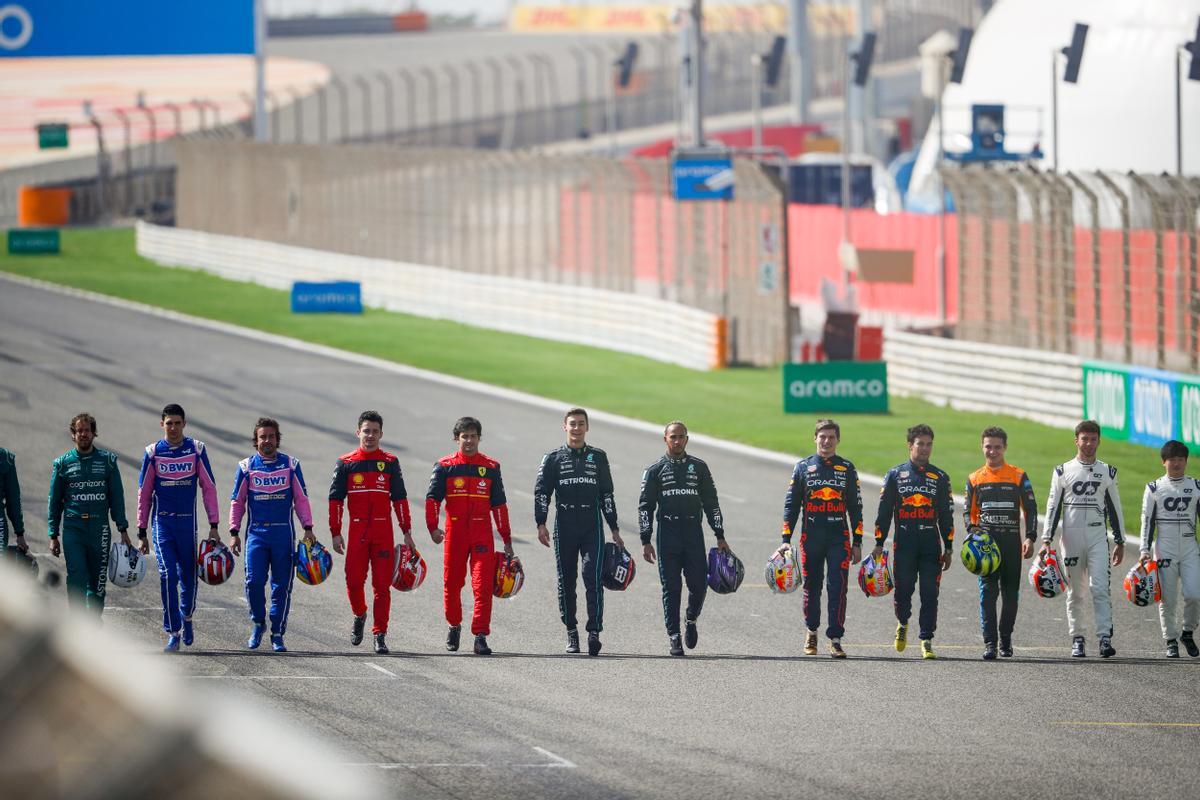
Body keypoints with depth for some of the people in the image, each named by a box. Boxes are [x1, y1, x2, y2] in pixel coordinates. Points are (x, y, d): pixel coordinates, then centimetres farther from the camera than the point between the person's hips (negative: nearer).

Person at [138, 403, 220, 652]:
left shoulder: (196, 450, 0)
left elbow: (208, 488, 3)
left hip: (187, 522, 1)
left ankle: (187, 617, 38)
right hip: (162, 522, -1)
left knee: (188, 574, 11)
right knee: (168, 575, -11)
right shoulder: (153, 453, 1)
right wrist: (142, 532, 6)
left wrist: (213, 525, -1)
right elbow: (144, 493, 7)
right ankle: (173, 633, -8)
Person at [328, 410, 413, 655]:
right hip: (357, 531, 0)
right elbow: (335, 499, 5)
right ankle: (359, 615, 27)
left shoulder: (390, 463, 7)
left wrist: (407, 533, 4)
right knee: (354, 580, -3)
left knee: (382, 585, -3)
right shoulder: (345, 463, 5)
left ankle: (380, 635, 1)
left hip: (383, 532, 0)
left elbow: (400, 499, 8)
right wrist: (335, 533, -1)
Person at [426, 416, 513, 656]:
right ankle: (454, 626, 32)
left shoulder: (491, 467, 8)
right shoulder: (445, 466, 4)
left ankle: (480, 636, -11)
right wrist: (433, 527, -17)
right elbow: (432, 498, -1)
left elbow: (499, 504, 11)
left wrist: (507, 540, 10)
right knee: (452, 583, 9)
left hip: (482, 534, 0)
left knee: (483, 586, -10)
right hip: (454, 533, 0)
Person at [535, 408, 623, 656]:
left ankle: (594, 632, -17)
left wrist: (614, 529, 12)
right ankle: (571, 631, 15)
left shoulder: (598, 457, 12)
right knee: (566, 581, 4)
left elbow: (606, 495, 15)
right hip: (564, 526, 0)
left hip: (592, 526, 0)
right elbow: (541, 492, 4)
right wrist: (541, 524, -9)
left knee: (593, 578, -13)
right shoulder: (554, 458, 8)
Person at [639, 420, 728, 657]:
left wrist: (720, 537, 8)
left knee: (699, 584, -5)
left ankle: (691, 619, 23)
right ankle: (674, 637, 2)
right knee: (671, 588, -3)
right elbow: (645, 506, 6)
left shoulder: (699, 467, 11)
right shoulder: (655, 470, 7)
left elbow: (711, 503, 13)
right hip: (667, 536, -1)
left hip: (694, 534, 1)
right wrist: (646, 541, -1)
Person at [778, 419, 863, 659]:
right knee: (811, 587, 8)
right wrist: (786, 539, -1)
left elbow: (855, 508, 10)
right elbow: (791, 504, 7)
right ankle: (812, 631, 29)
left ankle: (835, 639, -5)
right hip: (811, 537, 0)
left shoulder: (847, 469, 8)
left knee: (838, 589, -8)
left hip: (839, 538, 0)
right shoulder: (803, 467, 6)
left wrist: (857, 543, 5)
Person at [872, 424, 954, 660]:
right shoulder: (895, 475, 7)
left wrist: (948, 549, 9)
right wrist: (879, 544, 2)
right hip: (904, 545, -1)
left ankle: (926, 640, 1)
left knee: (930, 595, -4)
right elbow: (884, 512, 7)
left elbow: (947, 516, 13)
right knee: (903, 591, -2)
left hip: (931, 547, 1)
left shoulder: (940, 478, 11)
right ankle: (903, 623, 28)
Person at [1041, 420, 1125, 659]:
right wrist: (1046, 540, -3)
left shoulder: (1107, 473, 10)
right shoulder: (1063, 471, 5)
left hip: (1098, 537, 0)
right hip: (1071, 538, 0)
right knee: (1074, 592, 5)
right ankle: (1077, 639, 14)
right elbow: (1053, 507, 5)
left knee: (1100, 588, -13)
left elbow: (1115, 509, 14)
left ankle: (1105, 638, -19)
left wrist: (1120, 542, 11)